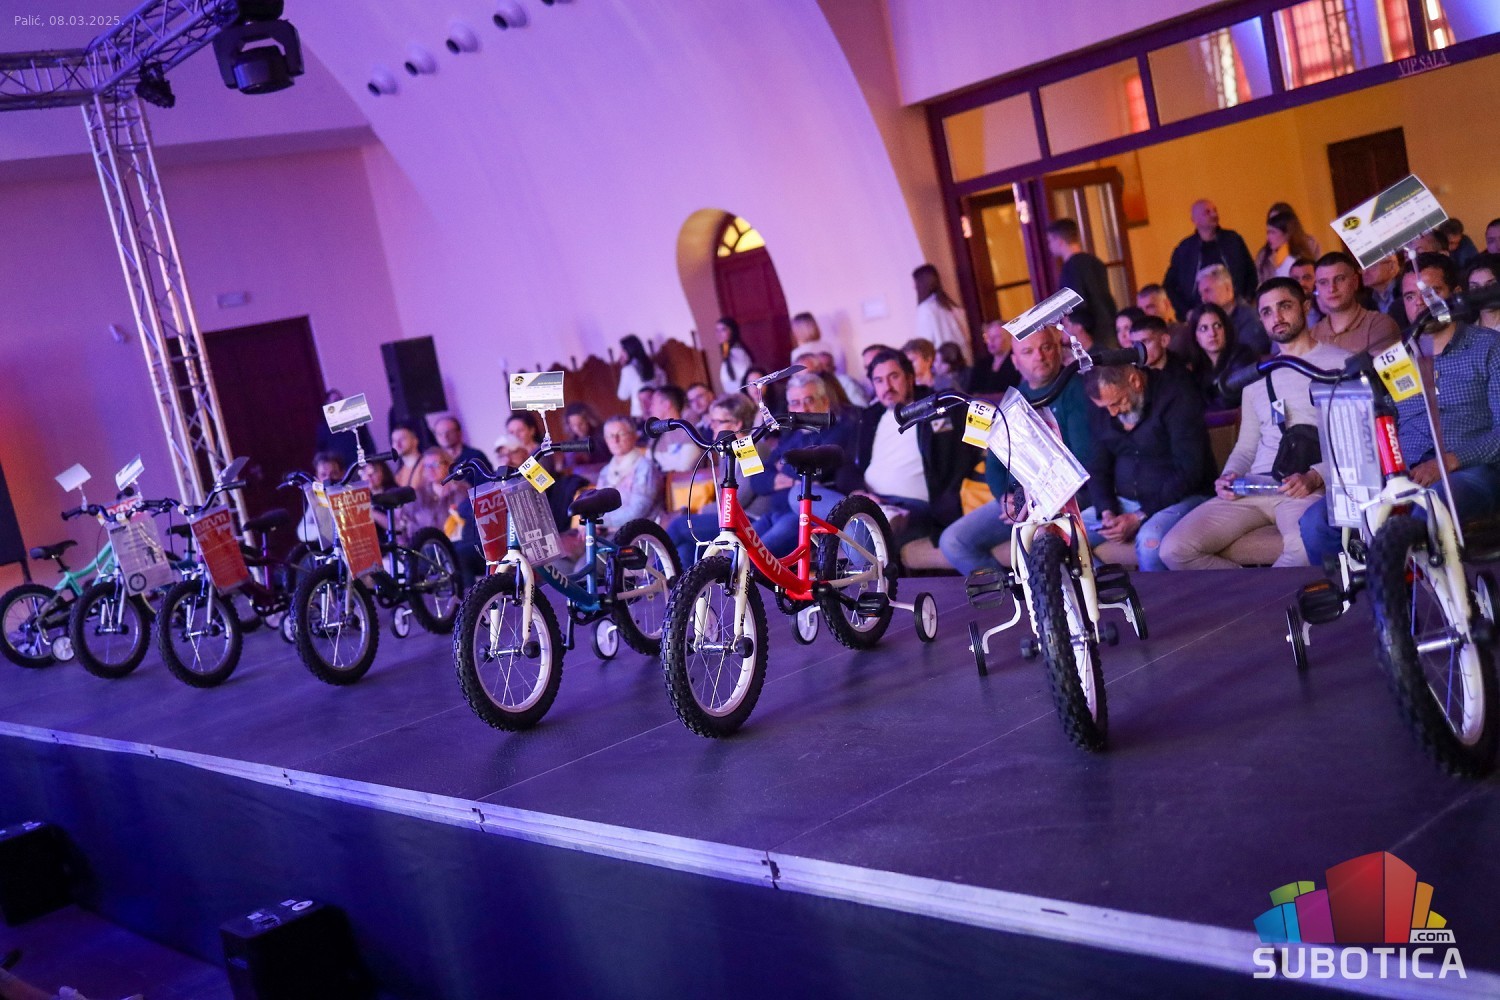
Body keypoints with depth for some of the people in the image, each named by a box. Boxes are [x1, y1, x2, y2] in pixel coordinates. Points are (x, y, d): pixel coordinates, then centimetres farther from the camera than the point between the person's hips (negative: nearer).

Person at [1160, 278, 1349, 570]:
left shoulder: (1340, 362, 7)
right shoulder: (1257, 376, 25)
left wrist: (1314, 476, -17)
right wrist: (1229, 477, 3)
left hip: (1307, 489, -5)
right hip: (1254, 489, 5)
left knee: (1305, 548, -40)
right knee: (1175, 549, -17)